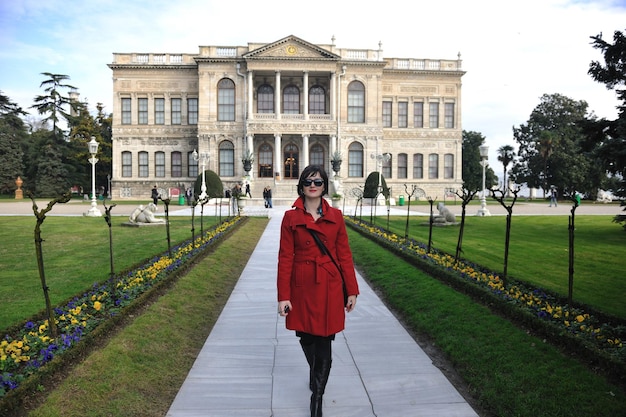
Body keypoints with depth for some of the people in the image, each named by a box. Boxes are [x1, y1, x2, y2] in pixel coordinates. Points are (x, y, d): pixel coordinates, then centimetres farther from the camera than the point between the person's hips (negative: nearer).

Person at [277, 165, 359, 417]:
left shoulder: (336, 216, 0)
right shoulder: (291, 217, -3)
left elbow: (344, 255, 3)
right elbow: (285, 258, -4)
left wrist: (351, 290, 2)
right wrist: (284, 296, -7)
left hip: (329, 288, 0)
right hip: (302, 288, 0)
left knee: (324, 343, 2)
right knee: (306, 339, 14)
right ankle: (316, 375, 46)